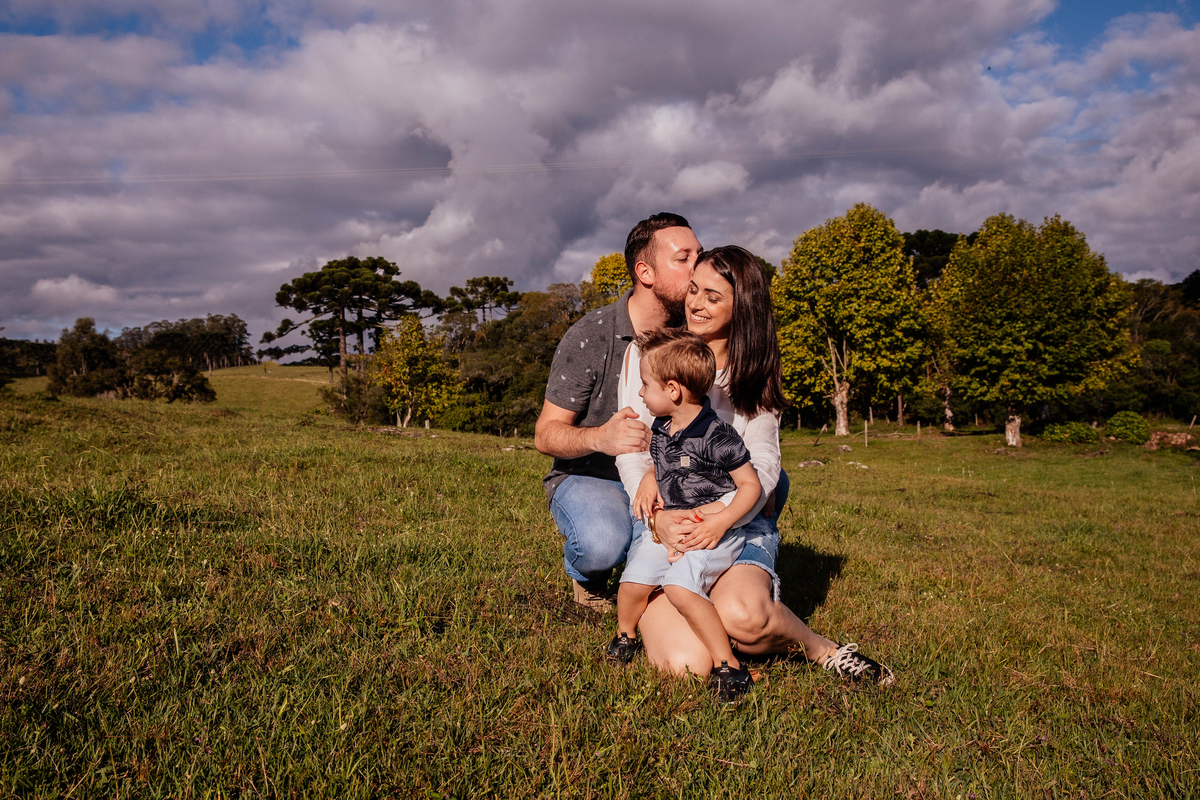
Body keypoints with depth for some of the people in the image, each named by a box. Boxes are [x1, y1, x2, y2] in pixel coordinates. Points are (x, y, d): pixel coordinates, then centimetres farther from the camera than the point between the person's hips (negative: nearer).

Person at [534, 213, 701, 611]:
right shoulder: (590, 338, -16)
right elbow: (546, 433, -13)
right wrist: (600, 437, -36)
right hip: (589, 477, -4)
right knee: (604, 544, -38)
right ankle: (587, 575, 2)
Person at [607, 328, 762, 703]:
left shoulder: (716, 436, -19)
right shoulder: (660, 429, 4)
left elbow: (751, 484, -14)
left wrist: (723, 520, -26)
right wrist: (648, 486, 2)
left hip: (712, 531, -7)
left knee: (680, 586, -27)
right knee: (633, 580, -5)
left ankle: (728, 666, -17)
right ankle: (624, 637, 26)